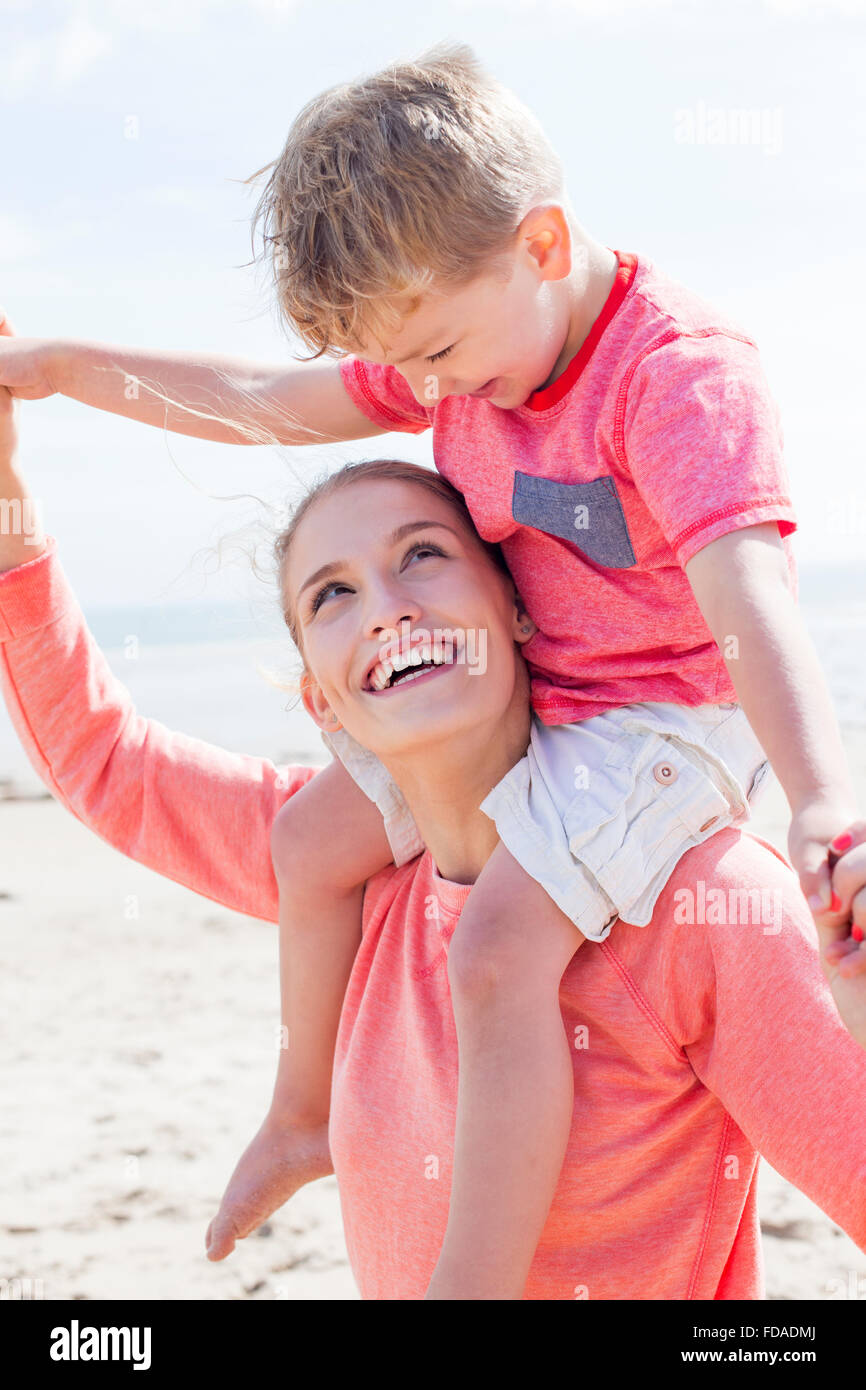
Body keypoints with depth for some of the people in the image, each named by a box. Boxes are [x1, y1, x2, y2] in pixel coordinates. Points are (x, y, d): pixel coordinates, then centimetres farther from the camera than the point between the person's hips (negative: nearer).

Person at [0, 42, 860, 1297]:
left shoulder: (681, 370, -27)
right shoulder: (456, 334, -1)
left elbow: (749, 598, -38)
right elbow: (272, 404, 8)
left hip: (663, 717, -9)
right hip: (518, 699, 9)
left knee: (497, 954, -27)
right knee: (315, 834, 13)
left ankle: (478, 1283, -20)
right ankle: (309, 1112, 33)